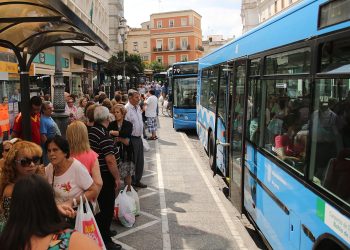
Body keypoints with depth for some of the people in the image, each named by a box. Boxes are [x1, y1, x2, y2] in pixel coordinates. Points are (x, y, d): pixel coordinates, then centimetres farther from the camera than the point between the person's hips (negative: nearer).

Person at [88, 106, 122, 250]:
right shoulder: (104, 135, -22)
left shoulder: (90, 131, 4)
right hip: (105, 177, -9)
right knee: (107, 208, 2)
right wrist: (117, 178, -17)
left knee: (99, 205, 22)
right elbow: (110, 160, -26)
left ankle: (103, 231, 38)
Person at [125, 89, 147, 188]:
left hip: (139, 138, 8)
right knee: (132, 161, 3)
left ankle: (137, 181, 31)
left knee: (140, 161, 16)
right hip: (132, 138, -8)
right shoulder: (127, 108, -17)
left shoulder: (138, 107, 9)